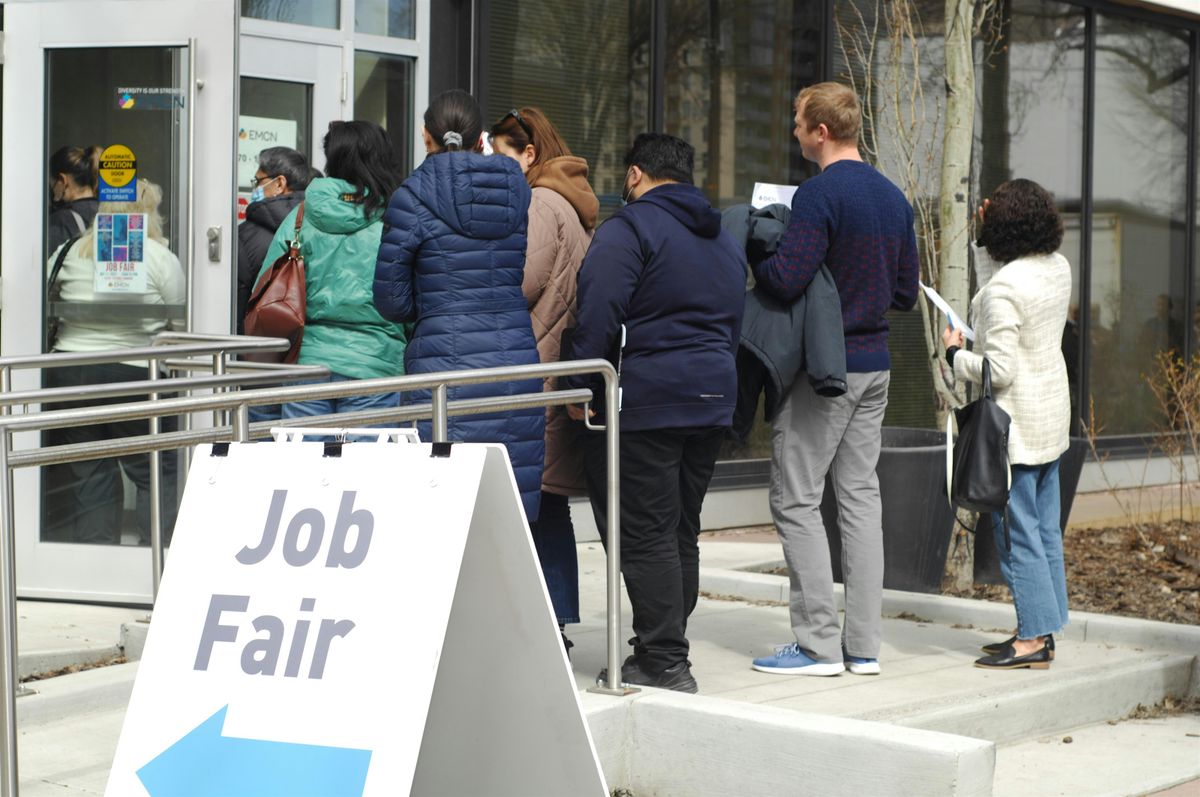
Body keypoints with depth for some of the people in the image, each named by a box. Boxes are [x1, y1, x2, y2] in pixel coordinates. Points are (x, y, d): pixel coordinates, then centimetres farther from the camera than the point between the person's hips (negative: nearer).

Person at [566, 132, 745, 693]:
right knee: (681, 534, 13)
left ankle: (664, 663, -7)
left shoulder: (628, 228, -8)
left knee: (645, 536, -6)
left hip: (643, 404, -8)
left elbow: (598, 314, -16)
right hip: (712, 399, 8)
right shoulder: (725, 241, 20)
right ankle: (664, 654, 18)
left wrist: (580, 389, -10)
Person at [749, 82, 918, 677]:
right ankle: (864, 643, 10)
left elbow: (787, 279, -24)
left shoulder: (820, 193, -15)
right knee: (861, 495, 9)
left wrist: (752, 258, -5)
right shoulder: (894, 197, 11)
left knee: (796, 500, -2)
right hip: (875, 365, 8)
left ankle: (819, 642, -2)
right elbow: (906, 293, 16)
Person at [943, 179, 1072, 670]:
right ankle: (1044, 629, 20)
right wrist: (987, 231, 22)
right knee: (1045, 529, 13)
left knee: (1017, 531, -3)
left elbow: (999, 370, -23)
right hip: (1051, 417, 9)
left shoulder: (1004, 289, -23)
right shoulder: (1058, 267, 3)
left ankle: (1033, 638, 1)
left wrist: (954, 353, -7)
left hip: (1015, 423, -9)